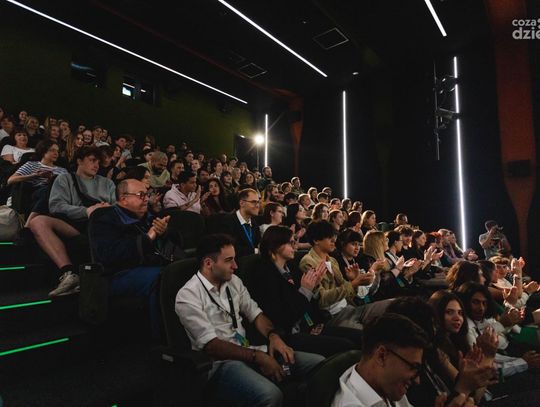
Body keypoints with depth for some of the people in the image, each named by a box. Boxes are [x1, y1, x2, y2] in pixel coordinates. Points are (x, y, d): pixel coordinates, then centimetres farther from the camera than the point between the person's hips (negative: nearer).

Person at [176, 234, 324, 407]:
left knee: (320, 363, -8)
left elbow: (255, 314, 12)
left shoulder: (233, 281, 9)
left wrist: (273, 335, -9)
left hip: (247, 350, 7)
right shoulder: (188, 296, -12)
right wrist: (257, 357, -20)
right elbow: (211, 345, -17)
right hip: (221, 362, -6)